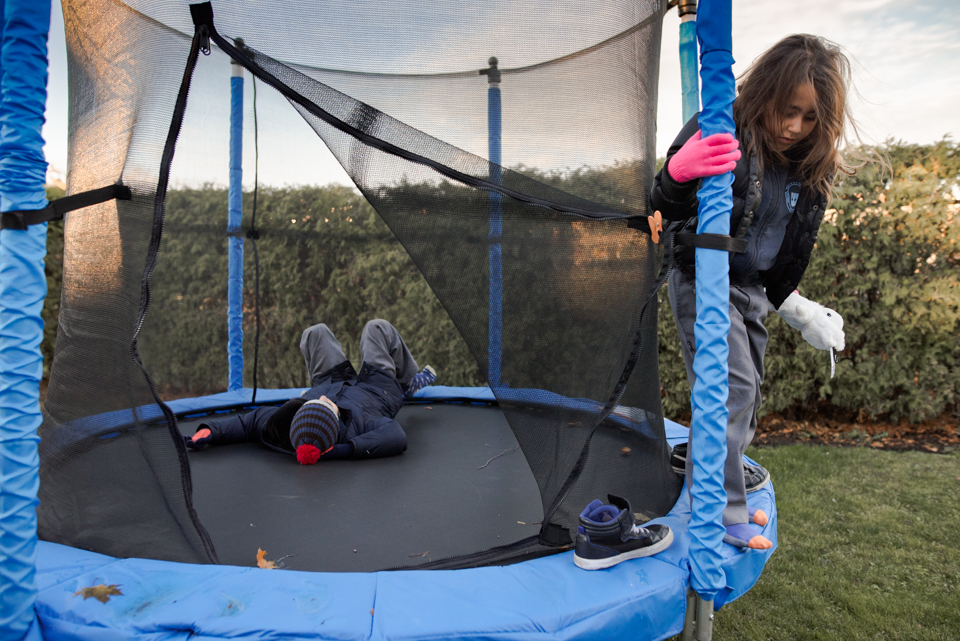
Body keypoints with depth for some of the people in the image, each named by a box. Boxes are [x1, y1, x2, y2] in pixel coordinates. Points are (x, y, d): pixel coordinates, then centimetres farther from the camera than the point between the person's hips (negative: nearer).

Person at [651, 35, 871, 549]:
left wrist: (792, 304, 12)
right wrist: (676, 174, -44)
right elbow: (662, 214, -24)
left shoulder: (811, 168, 0)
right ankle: (722, 512, -1)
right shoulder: (720, 135, -20)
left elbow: (795, 245, 12)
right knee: (731, 386, -14)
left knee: (748, 387, 16)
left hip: (753, 289, 8)